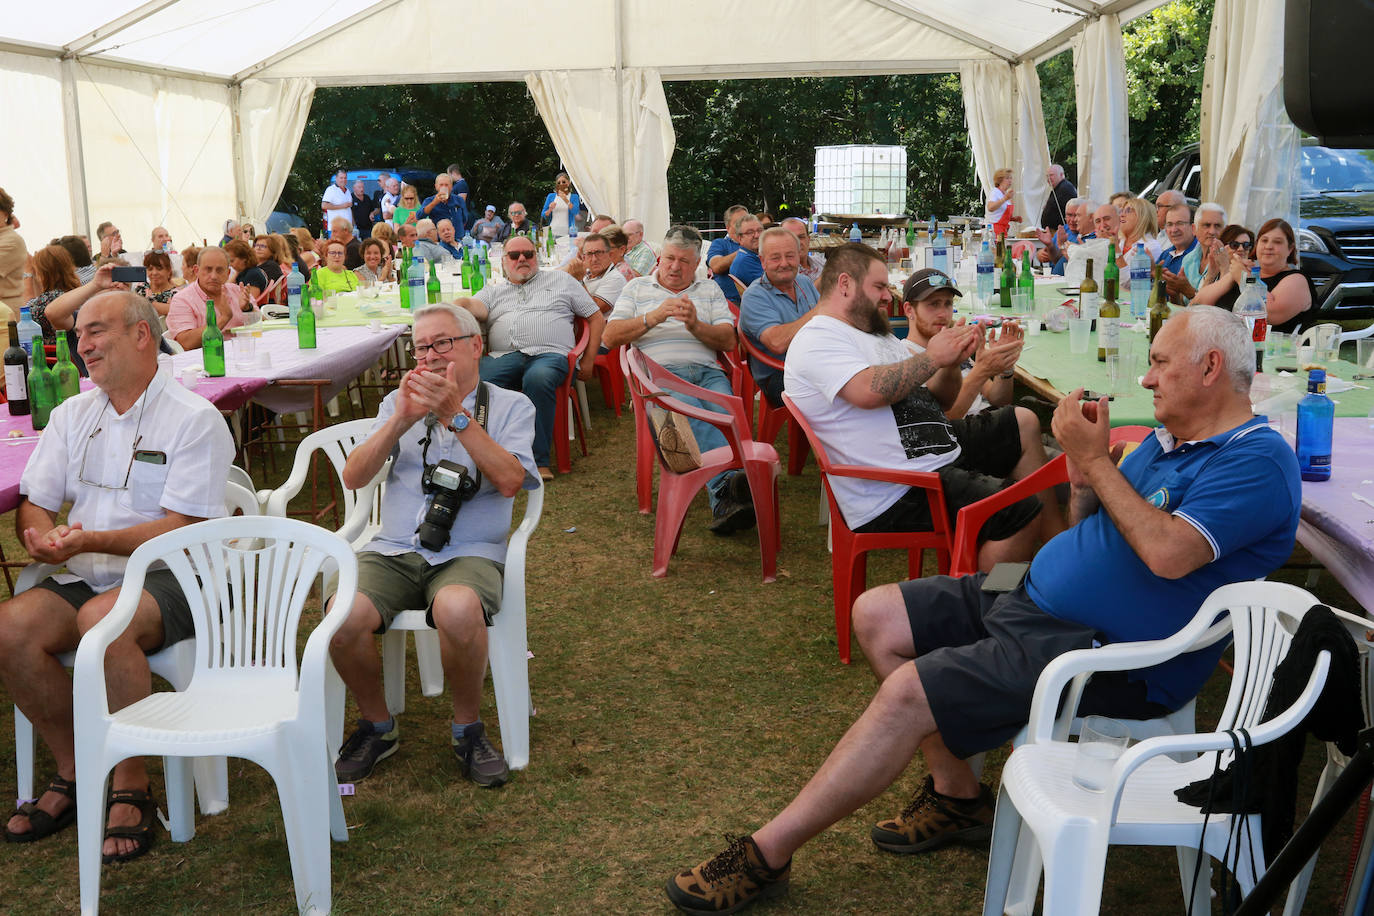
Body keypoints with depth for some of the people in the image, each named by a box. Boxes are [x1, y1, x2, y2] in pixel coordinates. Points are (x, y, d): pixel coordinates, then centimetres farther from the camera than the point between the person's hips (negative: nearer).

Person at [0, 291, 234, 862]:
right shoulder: (72, 415, 15)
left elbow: (182, 529, -13)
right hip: (86, 578, 6)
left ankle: (131, 788, -18)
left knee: (102, 618, -36)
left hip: (171, 579, -6)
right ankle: (74, 773, -2)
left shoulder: (194, 419, -5)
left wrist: (91, 541, -24)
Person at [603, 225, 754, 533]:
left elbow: (729, 341, 15)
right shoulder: (637, 288, 23)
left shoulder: (710, 290, 27)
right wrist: (654, 317, -4)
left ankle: (725, 501, -55)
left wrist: (696, 326, -4)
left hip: (707, 371, 2)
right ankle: (726, 483, -60)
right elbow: (610, 337, 10)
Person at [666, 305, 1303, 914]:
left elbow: (1169, 553, -29)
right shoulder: (1168, 440, 16)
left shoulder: (1258, 462, -14)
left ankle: (767, 853, -10)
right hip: (1035, 598, 10)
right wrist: (1082, 466, -4)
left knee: (908, 692, -22)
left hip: (1104, 652, -10)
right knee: (875, 614, 4)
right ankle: (956, 793, 9)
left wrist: (1096, 459, -19)